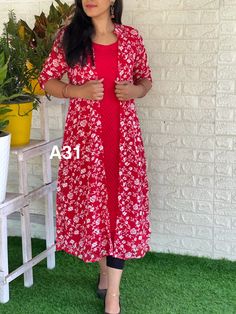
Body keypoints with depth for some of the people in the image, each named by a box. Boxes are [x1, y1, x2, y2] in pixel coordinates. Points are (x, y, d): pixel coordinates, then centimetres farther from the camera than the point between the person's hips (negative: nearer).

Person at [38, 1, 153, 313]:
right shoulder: (68, 35, 0)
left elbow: (146, 79, 13)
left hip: (122, 133, 1)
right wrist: (79, 91, -14)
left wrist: (134, 91, -9)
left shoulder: (131, 37, 3)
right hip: (85, 132, 0)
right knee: (90, 200, 6)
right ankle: (105, 272, 30)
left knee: (120, 202, -1)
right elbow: (47, 79, 4)